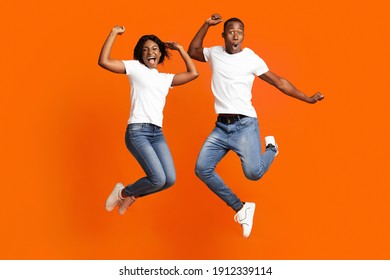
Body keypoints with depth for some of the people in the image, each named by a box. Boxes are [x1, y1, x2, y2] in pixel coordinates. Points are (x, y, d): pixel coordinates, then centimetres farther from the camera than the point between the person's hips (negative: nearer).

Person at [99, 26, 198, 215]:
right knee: (158, 179, -19)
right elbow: (103, 61, -4)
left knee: (170, 179, -9)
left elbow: (193, 73, 18)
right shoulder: (135, 67, 6)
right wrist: (113, 33, -1)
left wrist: (180, 49, 22)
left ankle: (132, 196, 18)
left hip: (157, 133, 6)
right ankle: (123, 192, 10)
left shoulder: (165, 78, 21)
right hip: (137, 132, -6)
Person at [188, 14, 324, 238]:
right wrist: (207, 25, 13)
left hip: (245, 124, -4)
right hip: (221, 126, 4)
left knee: (253, 172, -21)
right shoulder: (215, 53, 10)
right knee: (202, 169, -9)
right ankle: (240, 208, 3)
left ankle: (271, 148, 15)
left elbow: (279, 82, 4)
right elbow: (192, 51, 25)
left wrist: (307, 99, 2)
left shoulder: (252, 59, -1)